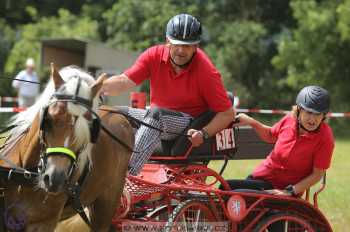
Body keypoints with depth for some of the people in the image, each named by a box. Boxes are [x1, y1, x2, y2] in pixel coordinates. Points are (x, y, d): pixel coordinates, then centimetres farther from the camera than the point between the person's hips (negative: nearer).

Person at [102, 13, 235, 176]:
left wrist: (204, 134, -29)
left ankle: (127, 174, -46)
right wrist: (99, 88, -37)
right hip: (156, 119, 6)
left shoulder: (206, 72, -16)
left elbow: (228, 113, -14)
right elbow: (125, 81, -17)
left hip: (190, 123, -6)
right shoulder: (154, 56, -6)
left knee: (155, 113, -35)